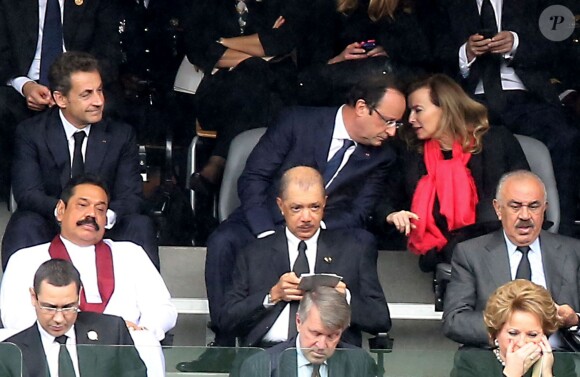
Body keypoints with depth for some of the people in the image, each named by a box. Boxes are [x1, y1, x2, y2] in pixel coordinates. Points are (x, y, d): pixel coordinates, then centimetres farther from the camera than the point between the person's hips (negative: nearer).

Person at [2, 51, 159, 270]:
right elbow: (27, 194, -12)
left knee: (140, 225, -26)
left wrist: (107, 215, -29)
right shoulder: (31, 133, -2)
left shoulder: (121, 135, 3)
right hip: (50, 229, -1)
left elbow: (131, 196, -4)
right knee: (25, 225, -32)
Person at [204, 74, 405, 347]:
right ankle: (224, 340, -24)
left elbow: (358, 213, -1)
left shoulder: (381, 157, 3)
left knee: (362, 242, -30)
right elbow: (252, 179, -8)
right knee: (223, 241, -32)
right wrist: (267, 234, -23)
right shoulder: (299, 122, -7)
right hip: (265, 225, -2)